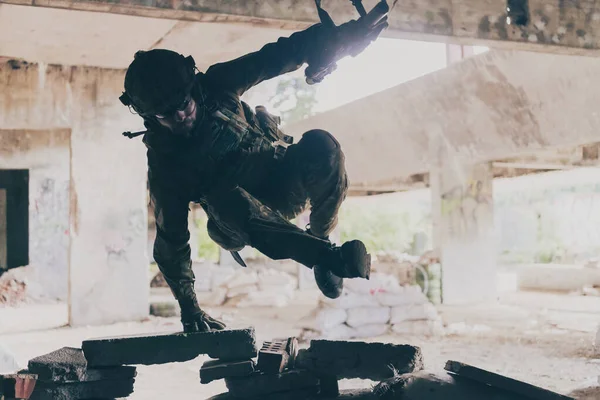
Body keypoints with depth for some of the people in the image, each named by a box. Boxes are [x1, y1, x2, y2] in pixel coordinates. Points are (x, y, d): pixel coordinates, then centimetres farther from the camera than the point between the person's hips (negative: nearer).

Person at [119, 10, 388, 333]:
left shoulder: (217, 85, -13)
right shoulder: (164, 164, -17)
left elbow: (276, 57, -10)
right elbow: (170, 240, -11)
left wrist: (341, 35, -17)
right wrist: (188, 307, -12)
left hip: (284, 180, 3)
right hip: (238, 221, -2)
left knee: (320, 144, -30)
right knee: (224, 200, -40)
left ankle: (320, 235, -11)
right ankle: (329, 256, -44)